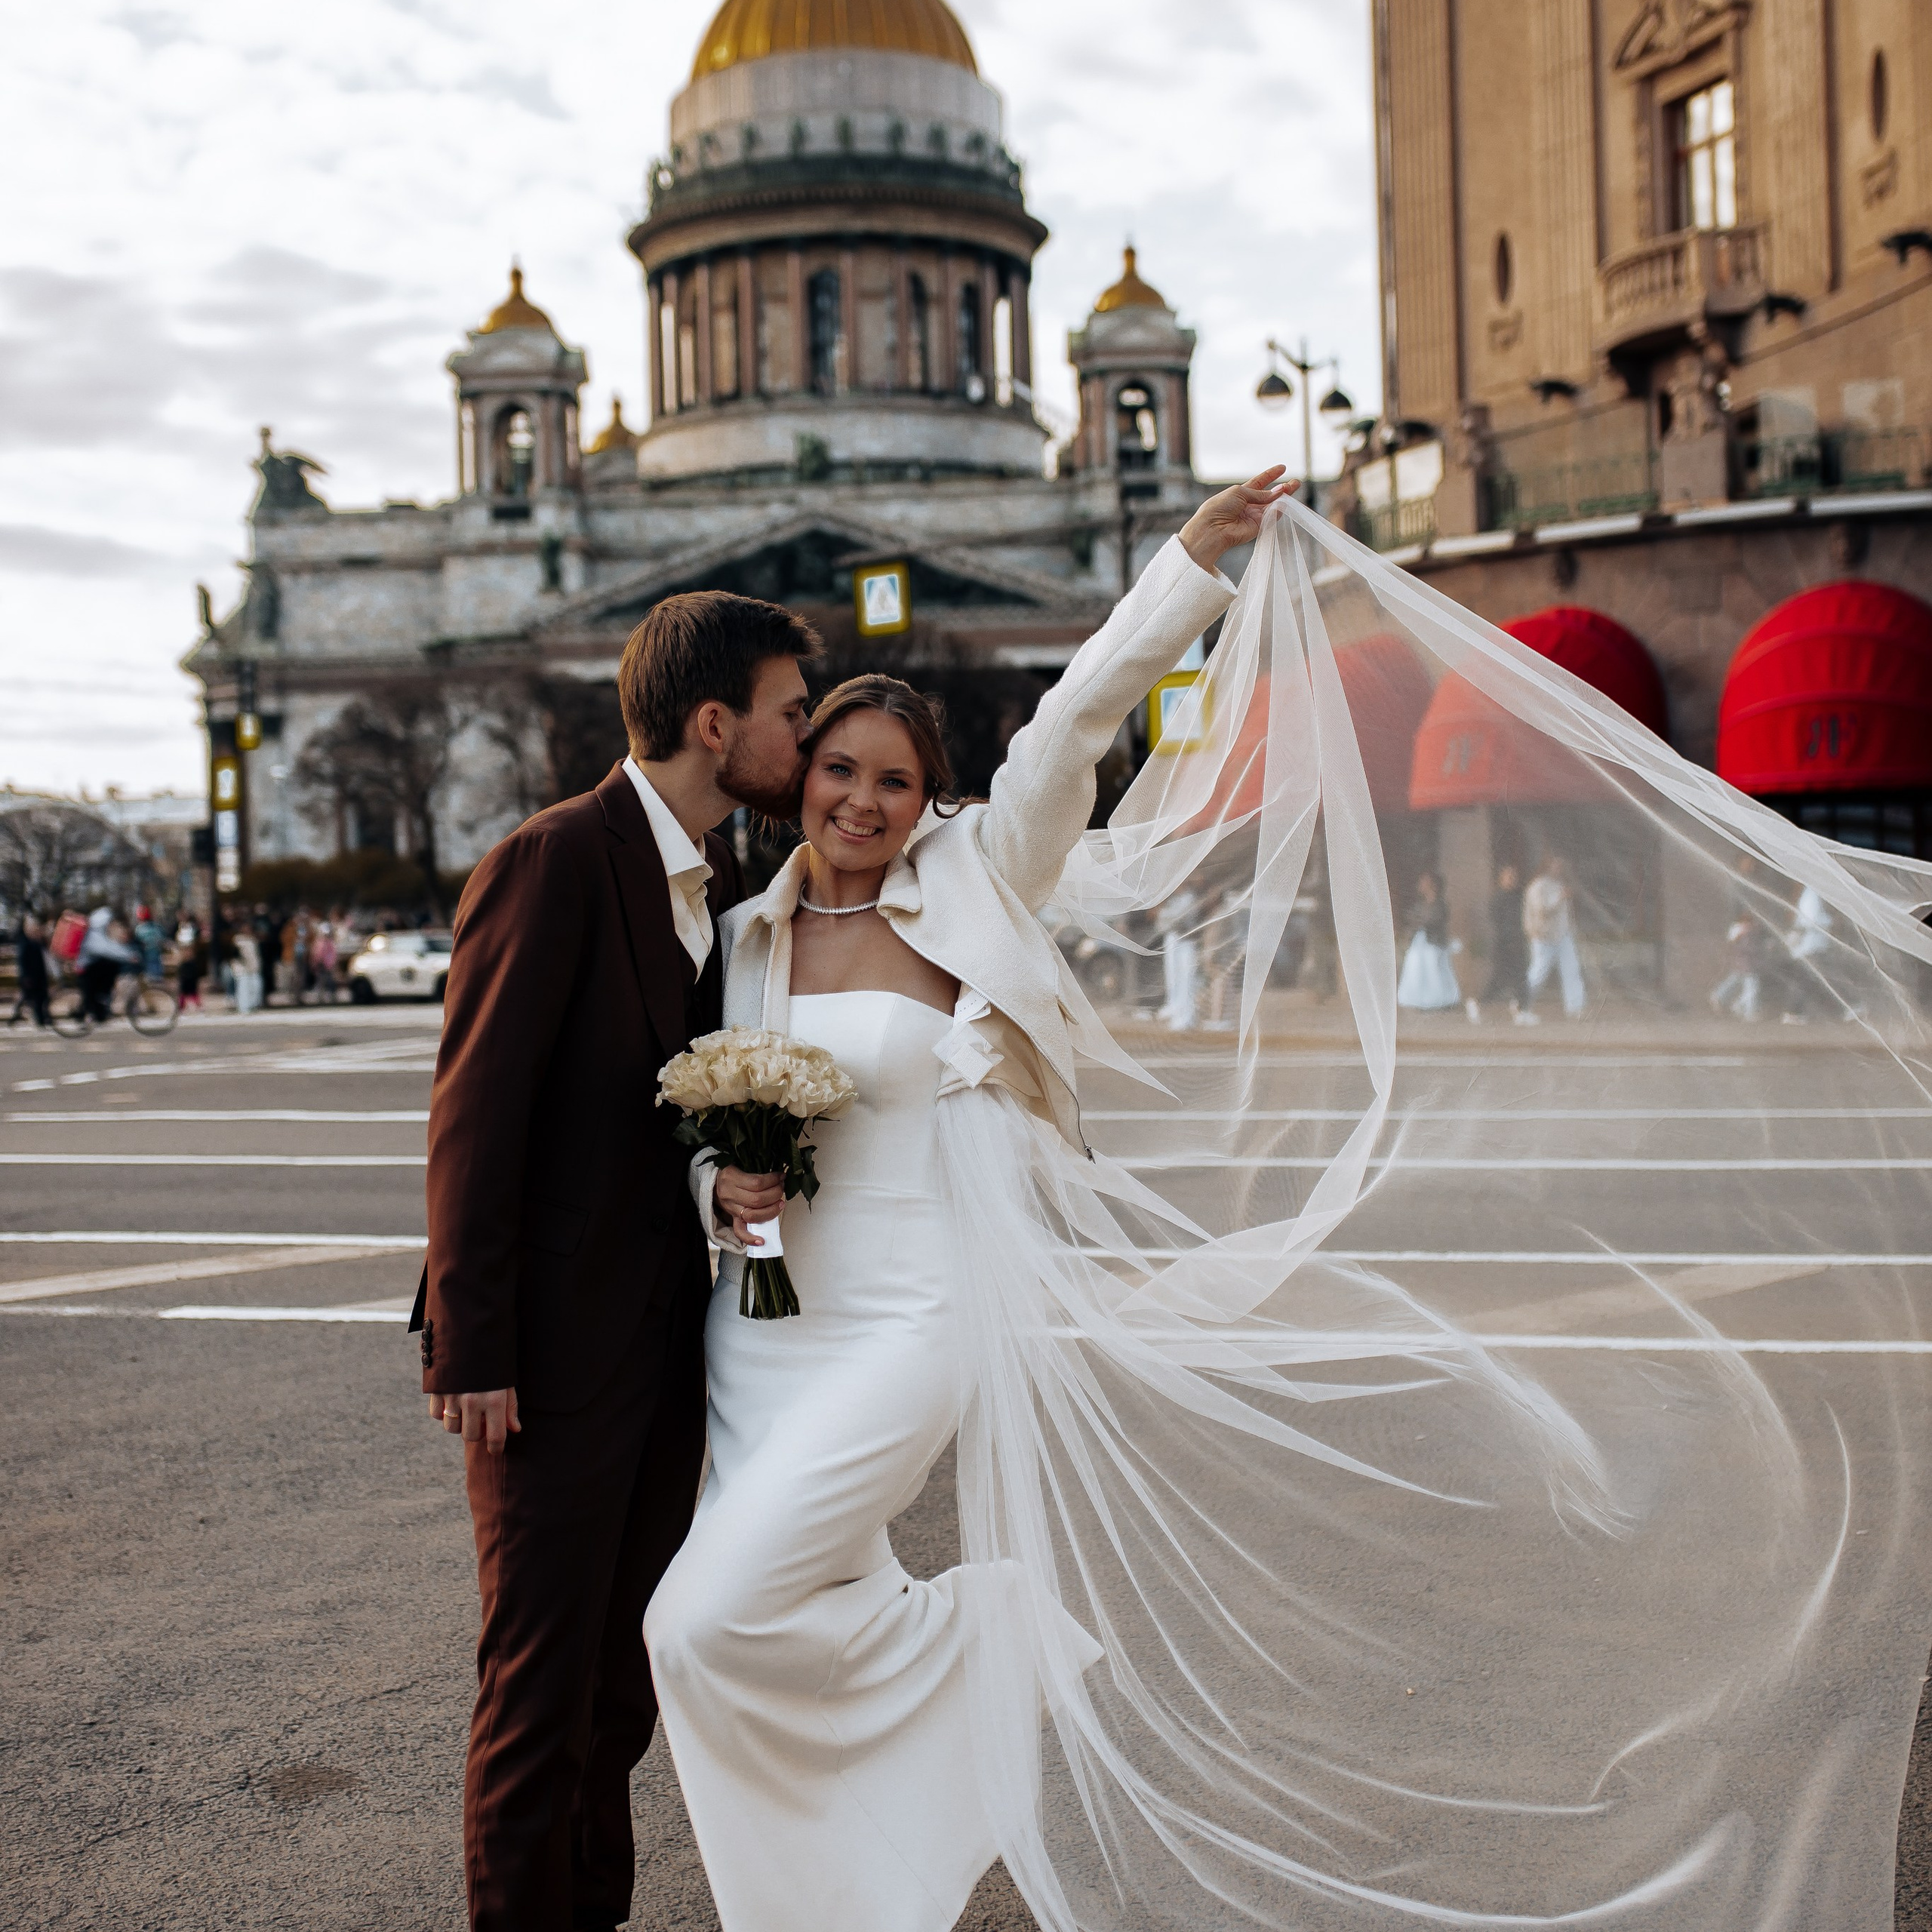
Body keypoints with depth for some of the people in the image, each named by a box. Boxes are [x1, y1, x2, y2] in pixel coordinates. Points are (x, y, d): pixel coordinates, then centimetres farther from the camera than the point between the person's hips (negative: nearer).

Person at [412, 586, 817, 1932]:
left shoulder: (720, 878, 10)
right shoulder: (554, 861, -15)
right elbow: (473, 1116, -16)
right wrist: (470, 1351, -17)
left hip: (670, 1328, 8)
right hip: (556, 1344, -8)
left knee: (623, 1660, 16)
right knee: (542, 1668, 2)